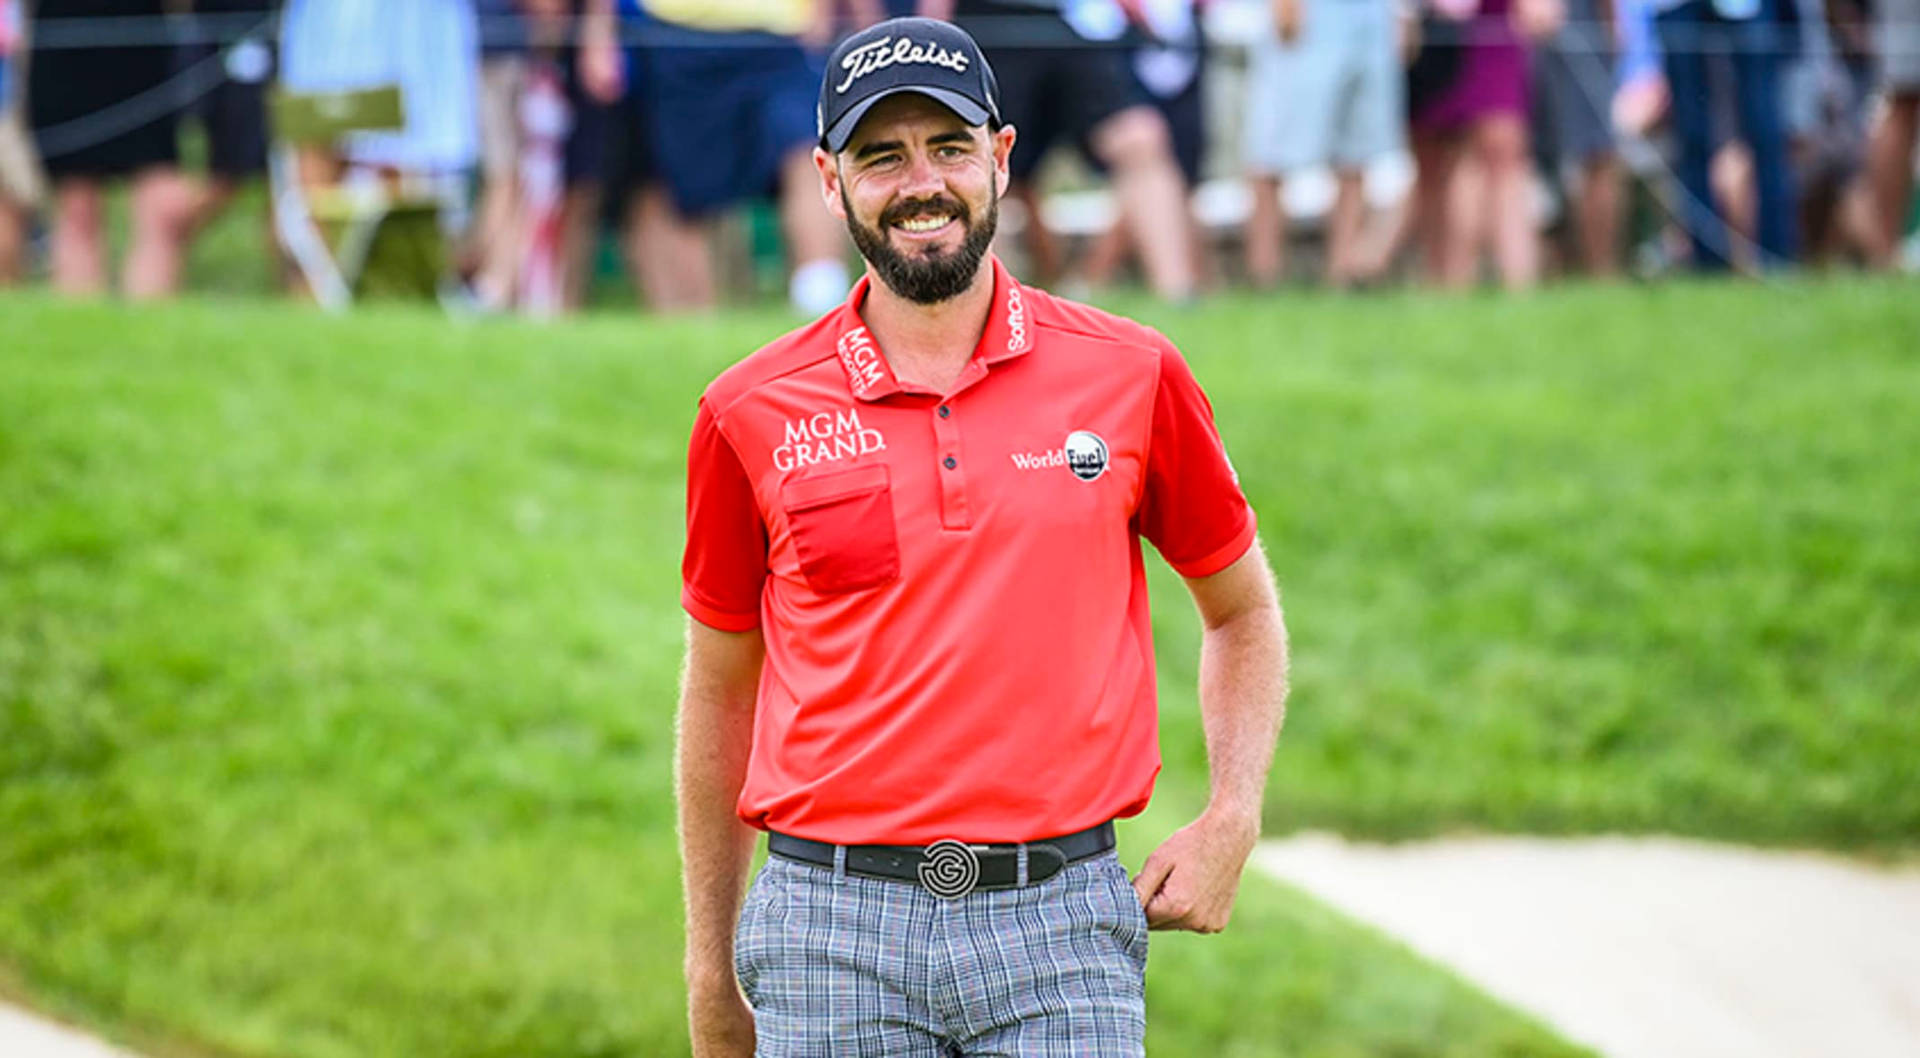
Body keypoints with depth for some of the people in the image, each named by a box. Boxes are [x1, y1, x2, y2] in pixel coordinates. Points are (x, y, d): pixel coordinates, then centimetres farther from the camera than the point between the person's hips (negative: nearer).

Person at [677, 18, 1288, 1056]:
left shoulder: (1133, 377, 4)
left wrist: (1232, 821, 3)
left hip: (1061, 927, 0)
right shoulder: (753, 415, 4)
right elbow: (720, 690, 14)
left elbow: (1242, 610, 18)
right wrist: (710, 961, 15)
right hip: (835, 923, 0)